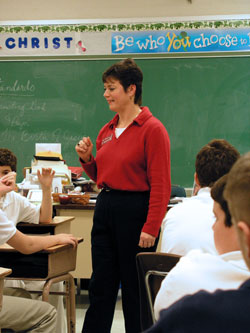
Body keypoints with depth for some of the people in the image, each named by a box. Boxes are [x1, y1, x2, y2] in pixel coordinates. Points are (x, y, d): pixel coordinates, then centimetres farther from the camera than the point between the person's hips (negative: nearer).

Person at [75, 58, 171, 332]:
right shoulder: (107, 130, 13)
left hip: (135, 211, -7)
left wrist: (151, 228, -20)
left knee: (135, 289, 3)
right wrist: (87, 159, 3)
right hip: (105, 207, 7)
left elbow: (160, 185, -14)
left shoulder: (152, 129, -10)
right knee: (101, 286, 10)